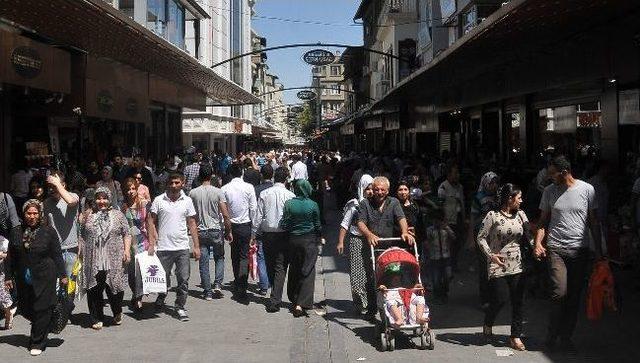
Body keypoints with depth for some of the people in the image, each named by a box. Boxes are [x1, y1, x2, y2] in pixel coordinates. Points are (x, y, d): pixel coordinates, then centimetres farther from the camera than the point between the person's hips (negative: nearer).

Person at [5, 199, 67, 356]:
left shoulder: (48, 231, -2)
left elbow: (57, 255, 0)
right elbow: (11, 257, 10)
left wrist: (62, 275, -2)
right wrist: (9, 276, 8)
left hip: (44, 278, -3)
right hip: (23, 279, 3)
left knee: (42, 310, -2)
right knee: (25, 309, 6)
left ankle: (37, 343, 10)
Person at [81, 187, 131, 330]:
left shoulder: (117, 215, 7)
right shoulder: (89, 216, 11)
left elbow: (126, 234, 6)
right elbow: (83, 236, 15)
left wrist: (127, 250, -5)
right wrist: (80, 252, 6)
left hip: (113, 260, -1)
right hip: (93, 261, 2)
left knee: (114, 288, 0)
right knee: (94, 290, 2)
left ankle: (117, 313, 25)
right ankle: (97, 319, 12)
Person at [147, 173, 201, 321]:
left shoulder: (187, 201, 5)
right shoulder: (159, 200, -1)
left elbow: (192, 224, 8)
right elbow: (151, 222, 2)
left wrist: (196, 246, 4)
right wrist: (151, 243, -7)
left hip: (182, 248, 1)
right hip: (163, 247, -1)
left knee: (183, 280, 1)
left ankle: (180, 307, 14)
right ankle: (160, 300, 36)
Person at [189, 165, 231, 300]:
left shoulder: (193, 193, -3)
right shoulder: (218, 192, -8)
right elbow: (225, 215, -10)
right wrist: (229, 231, 1)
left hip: (201, 231, 1)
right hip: (216, 230, -1)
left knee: (203, 262, 6)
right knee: (219, 258, 17)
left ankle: (207, 291, 9)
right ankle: (218, 284, 1)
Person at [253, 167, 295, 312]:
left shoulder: (264, 194, -1)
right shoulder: (290, 195, -8)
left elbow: (258, 216, 0)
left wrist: (254, 234, 7)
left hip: (267, 234, 3)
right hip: (284, 234, -2)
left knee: (270, 266, 17)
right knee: (281, 267, 0)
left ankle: (275, 295, 29)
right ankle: (275, 301, -8)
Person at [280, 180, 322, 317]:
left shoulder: (289, 204, -7)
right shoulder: (313, 205, -8)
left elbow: (284, 225, -5)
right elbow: (317, 225, 1)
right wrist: (319, 237, 17)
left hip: (293, 240, 2)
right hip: (309, 240, -2)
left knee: (294, 271, 17)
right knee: (307, 272, 1)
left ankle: (294, 299, 29)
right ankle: (300, 304, -8)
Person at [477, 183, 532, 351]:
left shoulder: (520, 215, 6)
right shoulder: (493, 215, -8)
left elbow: (530, 235, 3)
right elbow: (481, 237, -6)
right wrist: (490, 254, -17)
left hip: (517, 266, 5)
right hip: (497, 265, -5)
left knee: (518, 302, 3)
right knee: (497, 301, -2)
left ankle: (515, 337, 14)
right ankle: (488, 324, 29)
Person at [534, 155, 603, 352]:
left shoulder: (587, 190, 1)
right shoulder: (549, 191, 4)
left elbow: (594, 221, 7)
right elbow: (543, 220, 10)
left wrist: (599, 249, 6)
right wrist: (538, 243, -5)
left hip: (580, 249, 1)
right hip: (556, 249, -1)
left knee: (575, 296, 4)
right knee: (560, 293, -12)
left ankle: (566, 337, 16)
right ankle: (552, 334, 7)